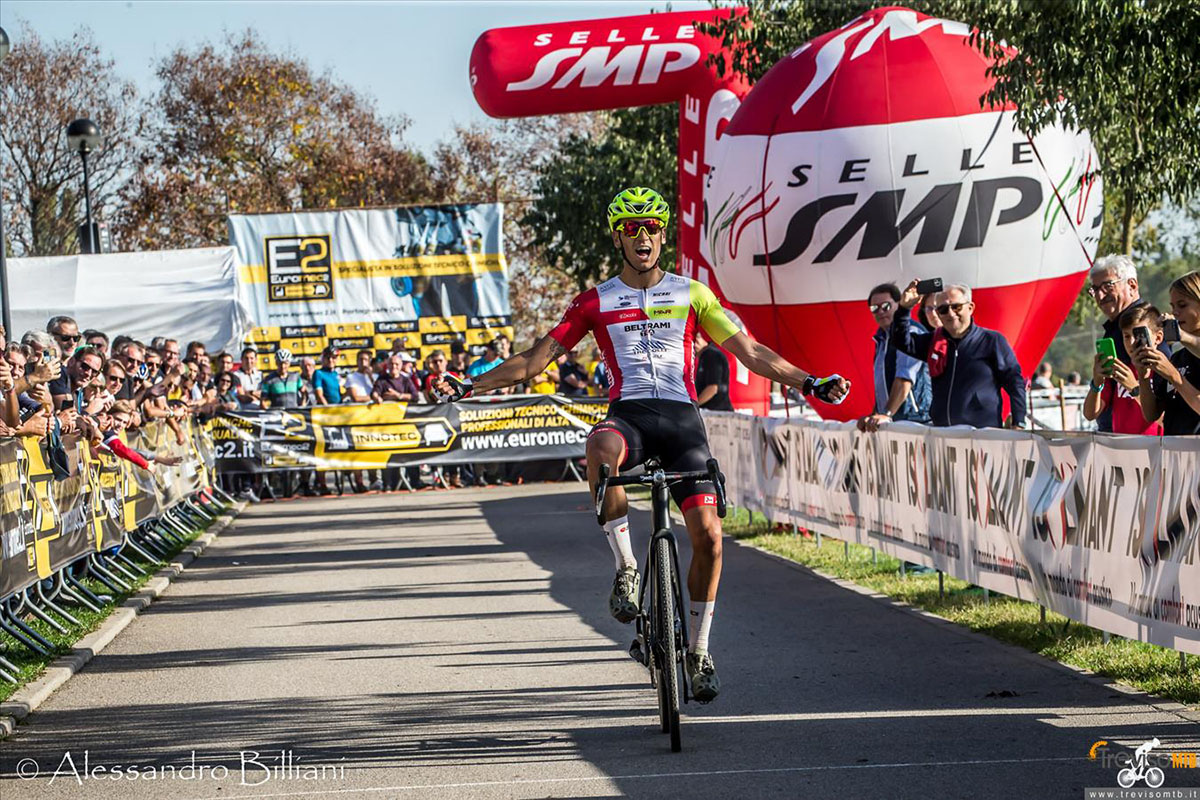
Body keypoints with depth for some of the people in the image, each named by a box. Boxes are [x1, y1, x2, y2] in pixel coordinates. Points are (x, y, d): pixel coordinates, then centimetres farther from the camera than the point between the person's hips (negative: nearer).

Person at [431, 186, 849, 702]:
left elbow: (750, 353, 8)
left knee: (708, 534, -14)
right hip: (628, 414, -1)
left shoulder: (691, 294, 10)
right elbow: (536, 360, 9)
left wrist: (810, 384, -3)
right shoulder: (596, 302, 10)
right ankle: (626, 569, -24)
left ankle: (699, 652, 5)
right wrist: (470, 387, 1)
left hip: (681, 417, 1)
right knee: (600, 451, -40)